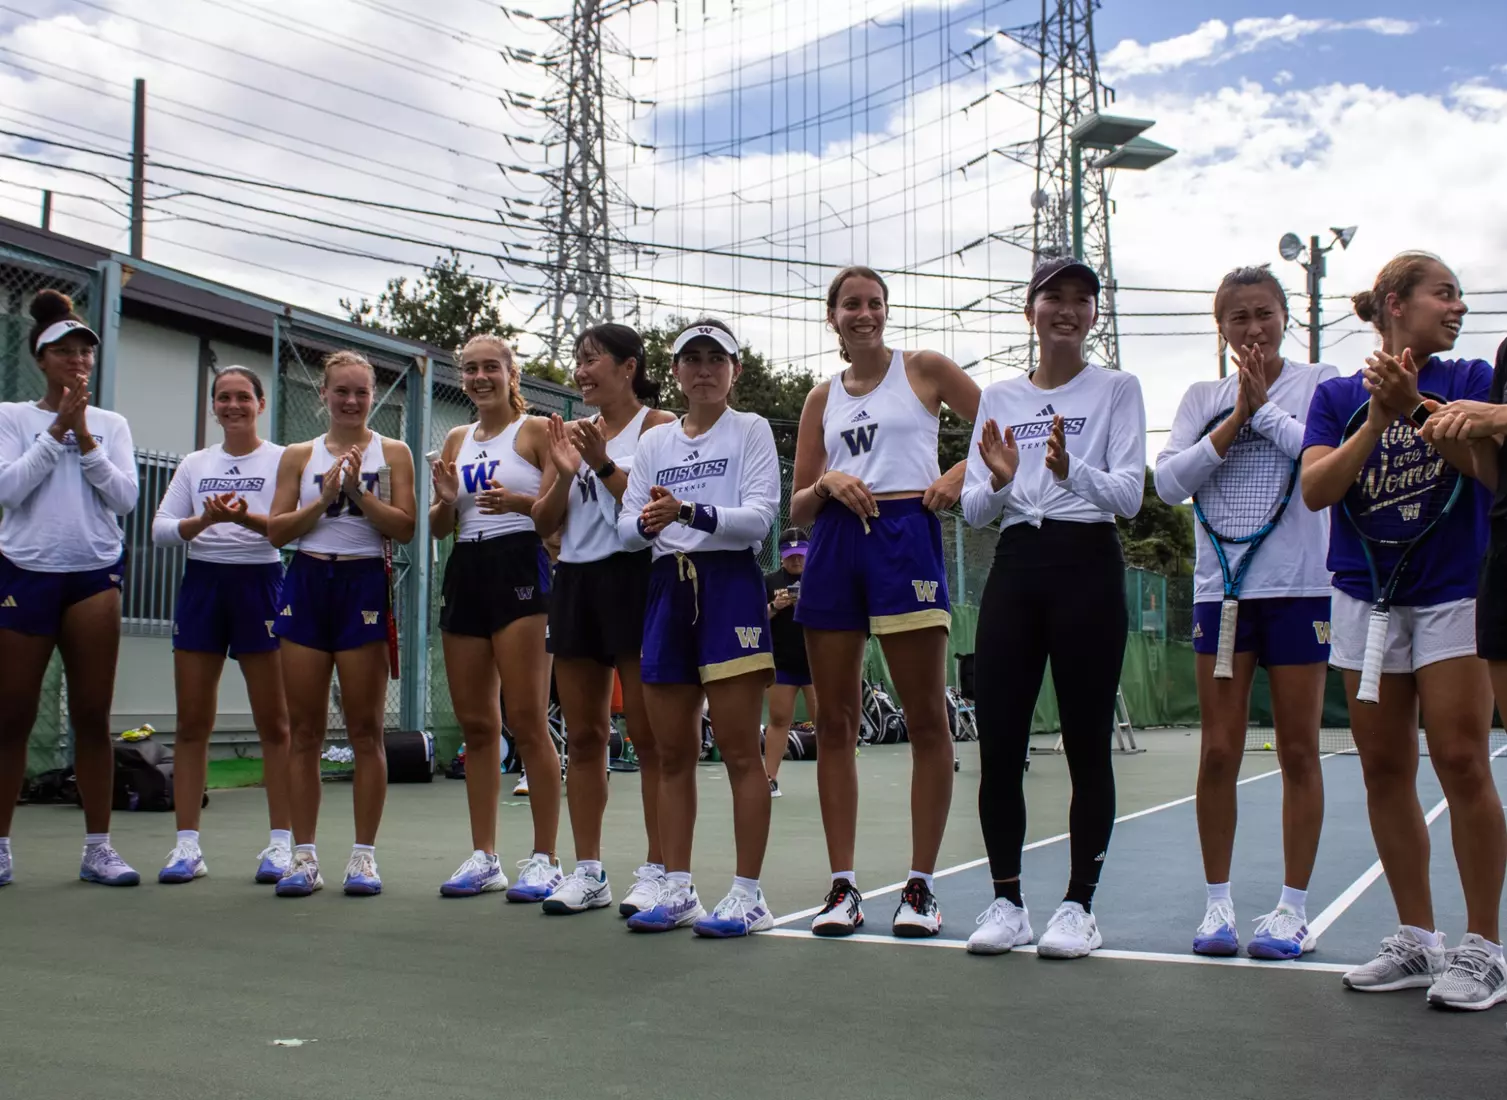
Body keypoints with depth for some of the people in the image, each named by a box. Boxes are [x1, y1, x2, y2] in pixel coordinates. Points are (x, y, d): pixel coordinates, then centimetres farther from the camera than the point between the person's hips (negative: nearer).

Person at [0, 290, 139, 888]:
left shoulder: (112, 424, 10)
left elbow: (126, 496, -1)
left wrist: (84, 438, -9)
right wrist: (57, 429, -11)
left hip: (94, 575, 2)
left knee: (93, 716, 1)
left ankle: (97, 846, 7)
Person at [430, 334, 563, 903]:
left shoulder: (537, 431, 1)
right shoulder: (457, 440, 18)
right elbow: (438, 528, 19)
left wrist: (518, 502, -25)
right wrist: (446, 499, -3)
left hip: (520, 568, -6)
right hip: (465, 573, 6)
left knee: (526, 722, -9)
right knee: (475, 724, 8)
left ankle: (544, 859, -2)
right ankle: (483, 857, 15)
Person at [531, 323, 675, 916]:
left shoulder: (656, 425, -2)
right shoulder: (573, 431, 16)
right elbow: (544, 523, 12)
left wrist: (603, 463, -18)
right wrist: (565, 472, -4)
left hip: (633, 578, -7)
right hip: (576, 580, 7)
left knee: (649, 735, -3)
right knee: (583, 734, 9)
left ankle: (656, 871, 4)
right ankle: (588, 872, 16)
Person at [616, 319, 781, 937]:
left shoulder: (751, 431, 3)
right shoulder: (653, 441, 15)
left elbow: (760, 515, -10)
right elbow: (626, 528, 10)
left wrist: (689, 512, -25)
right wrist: (646, 523, -14)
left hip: (730, 583, -5)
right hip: (668, 587, 5)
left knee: (739, 750, -4)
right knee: (672, 754, 7)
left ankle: (748, 895, 1)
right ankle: (677, 891, 14)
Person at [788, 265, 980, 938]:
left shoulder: (924, 370, 8)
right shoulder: (822, 398, 17)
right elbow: (797, 509, 16)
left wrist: (960, 474, -8)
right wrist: (827, 483, -4)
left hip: (905, 536, -4)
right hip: (835, 546, 4)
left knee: (926, 718, -3)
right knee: (834, 722, 2)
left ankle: (920, 886, 6)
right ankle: (843, 886, 9)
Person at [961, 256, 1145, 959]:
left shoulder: (1116, 389, 5)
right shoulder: (999, 398, 14)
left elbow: (1129, 493, -8)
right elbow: (972, 510, 9)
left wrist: (1072, 472, -27)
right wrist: (999, 480, -13)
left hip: (1088, 566, -3)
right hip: (1015, 567, 3)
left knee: (1087, 745, 0)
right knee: (997, 744, -1)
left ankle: (1078, 906, 10)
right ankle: (1006, 902, 12)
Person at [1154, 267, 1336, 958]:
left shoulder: (1320, 383, 4)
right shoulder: (1203, 398, 11)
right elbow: (1168, 481, -1)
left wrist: (1263, 407, -10)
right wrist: (1234, 421, -7)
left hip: (1301, 585, -2)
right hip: (1221, 586, 2)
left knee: (1298, 752, 3)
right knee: (1219, 751, 1)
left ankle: (1293, 907, 12)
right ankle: (1218, 902, 12)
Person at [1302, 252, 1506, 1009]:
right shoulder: (1337, 395, 6)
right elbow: (1316, 488, -6)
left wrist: (1415, 407, -20)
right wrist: (1377, 421, -15)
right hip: (1365, 598, 2)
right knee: (1385, 771, 4)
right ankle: (1417, 938, 15)